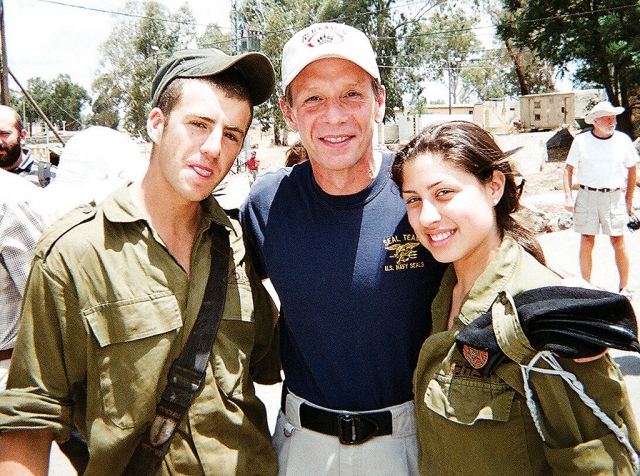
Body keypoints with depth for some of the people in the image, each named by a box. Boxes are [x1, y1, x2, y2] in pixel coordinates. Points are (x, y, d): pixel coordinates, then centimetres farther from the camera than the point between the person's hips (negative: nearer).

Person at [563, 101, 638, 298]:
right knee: (586, 242, 2)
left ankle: (624, 288, 13)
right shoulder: (581, 141, 1)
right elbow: (568, 169, 4)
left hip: (614, 197, 1)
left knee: (618, 241, 0)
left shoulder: (623, 140, 4)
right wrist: (568, 197, -5)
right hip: (587, 195, 0)